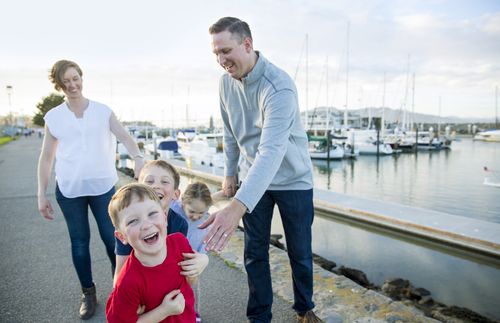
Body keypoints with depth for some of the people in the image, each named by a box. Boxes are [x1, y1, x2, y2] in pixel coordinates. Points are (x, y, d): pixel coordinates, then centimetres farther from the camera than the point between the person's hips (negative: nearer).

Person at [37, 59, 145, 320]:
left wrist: (137, 157, -31)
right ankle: (88, 293, 26)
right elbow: (46, 158, 6)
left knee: (112, 238, 4)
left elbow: (124, 136, -10)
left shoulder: (103, 111, 2)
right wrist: (41, 194, 4)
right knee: (79, 242, 10)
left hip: (103, 186, -1)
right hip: (69, 190, 1)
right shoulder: (53, 117, 4)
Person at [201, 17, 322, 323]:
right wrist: (230, 173, 12)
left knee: (300, 252, 10)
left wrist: (237, 206, -50)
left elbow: (271, 150, -39)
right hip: (253, 179, 5)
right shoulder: (226, 82, -5)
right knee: (255, 252, 8)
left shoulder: (279, 86, -27)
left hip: (293, 179, -4)